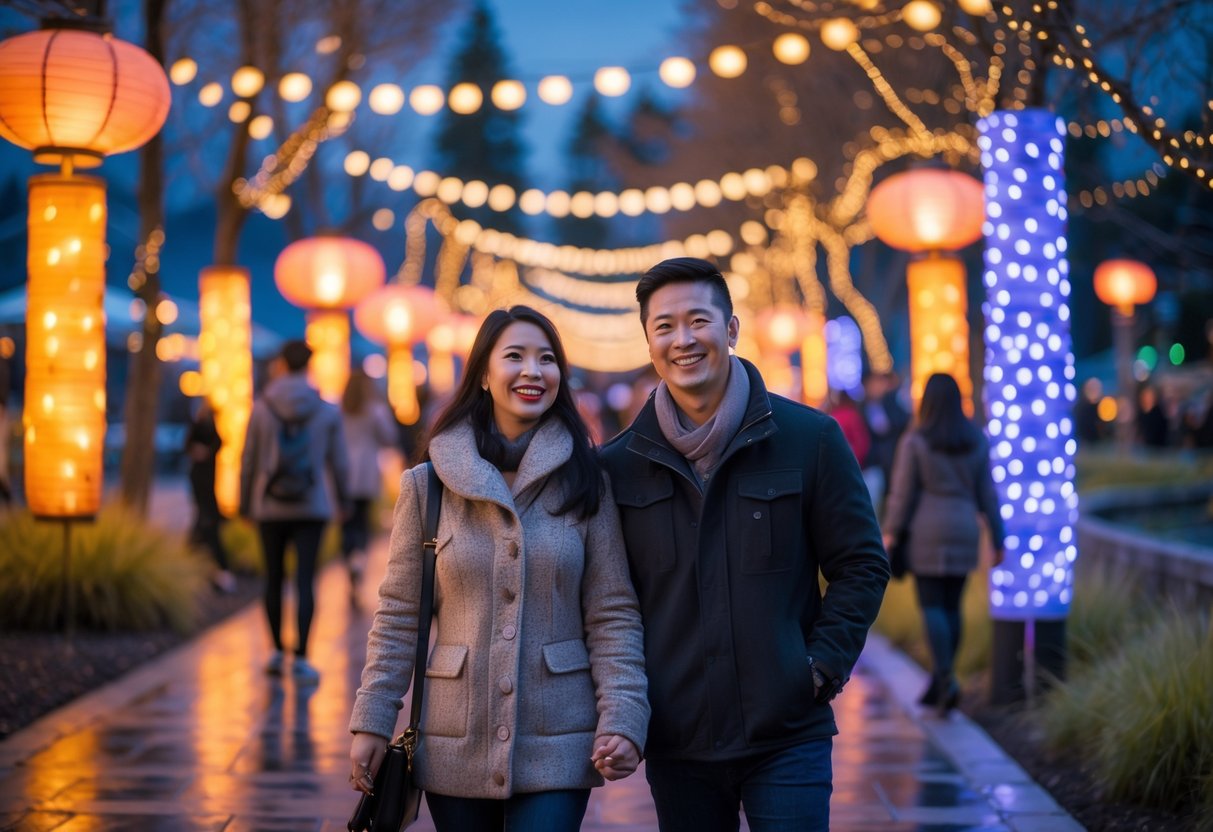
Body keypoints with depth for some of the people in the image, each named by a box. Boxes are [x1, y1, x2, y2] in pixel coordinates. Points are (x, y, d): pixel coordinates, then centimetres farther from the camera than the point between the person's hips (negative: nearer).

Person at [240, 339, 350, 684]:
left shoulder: (262, 408, -4)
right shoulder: (327, 410, -1)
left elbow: (249, 461, -1)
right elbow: (338, 462, 5)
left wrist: (244, 503, 10)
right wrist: (342, 500, 20)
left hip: (270, 507, 0)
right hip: (312, 506, 0)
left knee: (274, 577, 13)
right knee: (305, 580, -3)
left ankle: (277, 652, 20)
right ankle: (300, 658, -9)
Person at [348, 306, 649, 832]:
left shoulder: (585, 485, 1)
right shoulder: (428, 487, 1)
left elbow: (613, 616, 0)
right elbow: (398, 616, 4)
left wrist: (623, 720, -10)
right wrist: (372, 722, -1)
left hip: (557, 750, -1)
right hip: (455, 750, 1)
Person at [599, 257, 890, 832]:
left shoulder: (809, 438, -2)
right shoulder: (619, 465, 4)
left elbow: (861, 565, 2)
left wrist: (822, 665, -7)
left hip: (787, 736, -2)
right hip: (675, 745, 2)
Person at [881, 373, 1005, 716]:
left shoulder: (915, 441, -9)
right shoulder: (977, 440, 2)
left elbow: (902, 494, -8)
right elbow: (987, 494, 4)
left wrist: (891, 534, 0)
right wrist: (998, 539, 9)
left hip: (925, 534, -4)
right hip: (963, 533, 4)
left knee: (932, 607, -2)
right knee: (952, 606, 11)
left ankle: (947, 679, -17)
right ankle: (939, 684, 18)